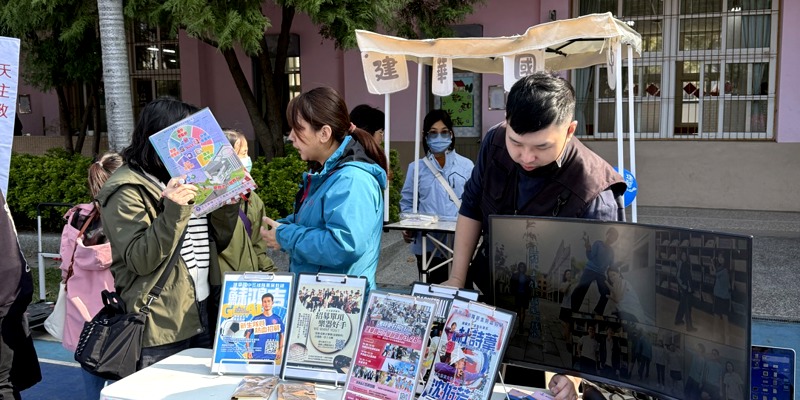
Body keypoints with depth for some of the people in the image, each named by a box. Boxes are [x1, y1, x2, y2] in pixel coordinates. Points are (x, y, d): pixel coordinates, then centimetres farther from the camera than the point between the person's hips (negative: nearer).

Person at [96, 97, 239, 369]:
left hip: (203, 315, 7)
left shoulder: (188, 180, 13)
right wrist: (174, 211, -28)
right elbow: (140, 260, -19)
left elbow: (217, 243, 14)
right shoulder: (127, 191, -9)